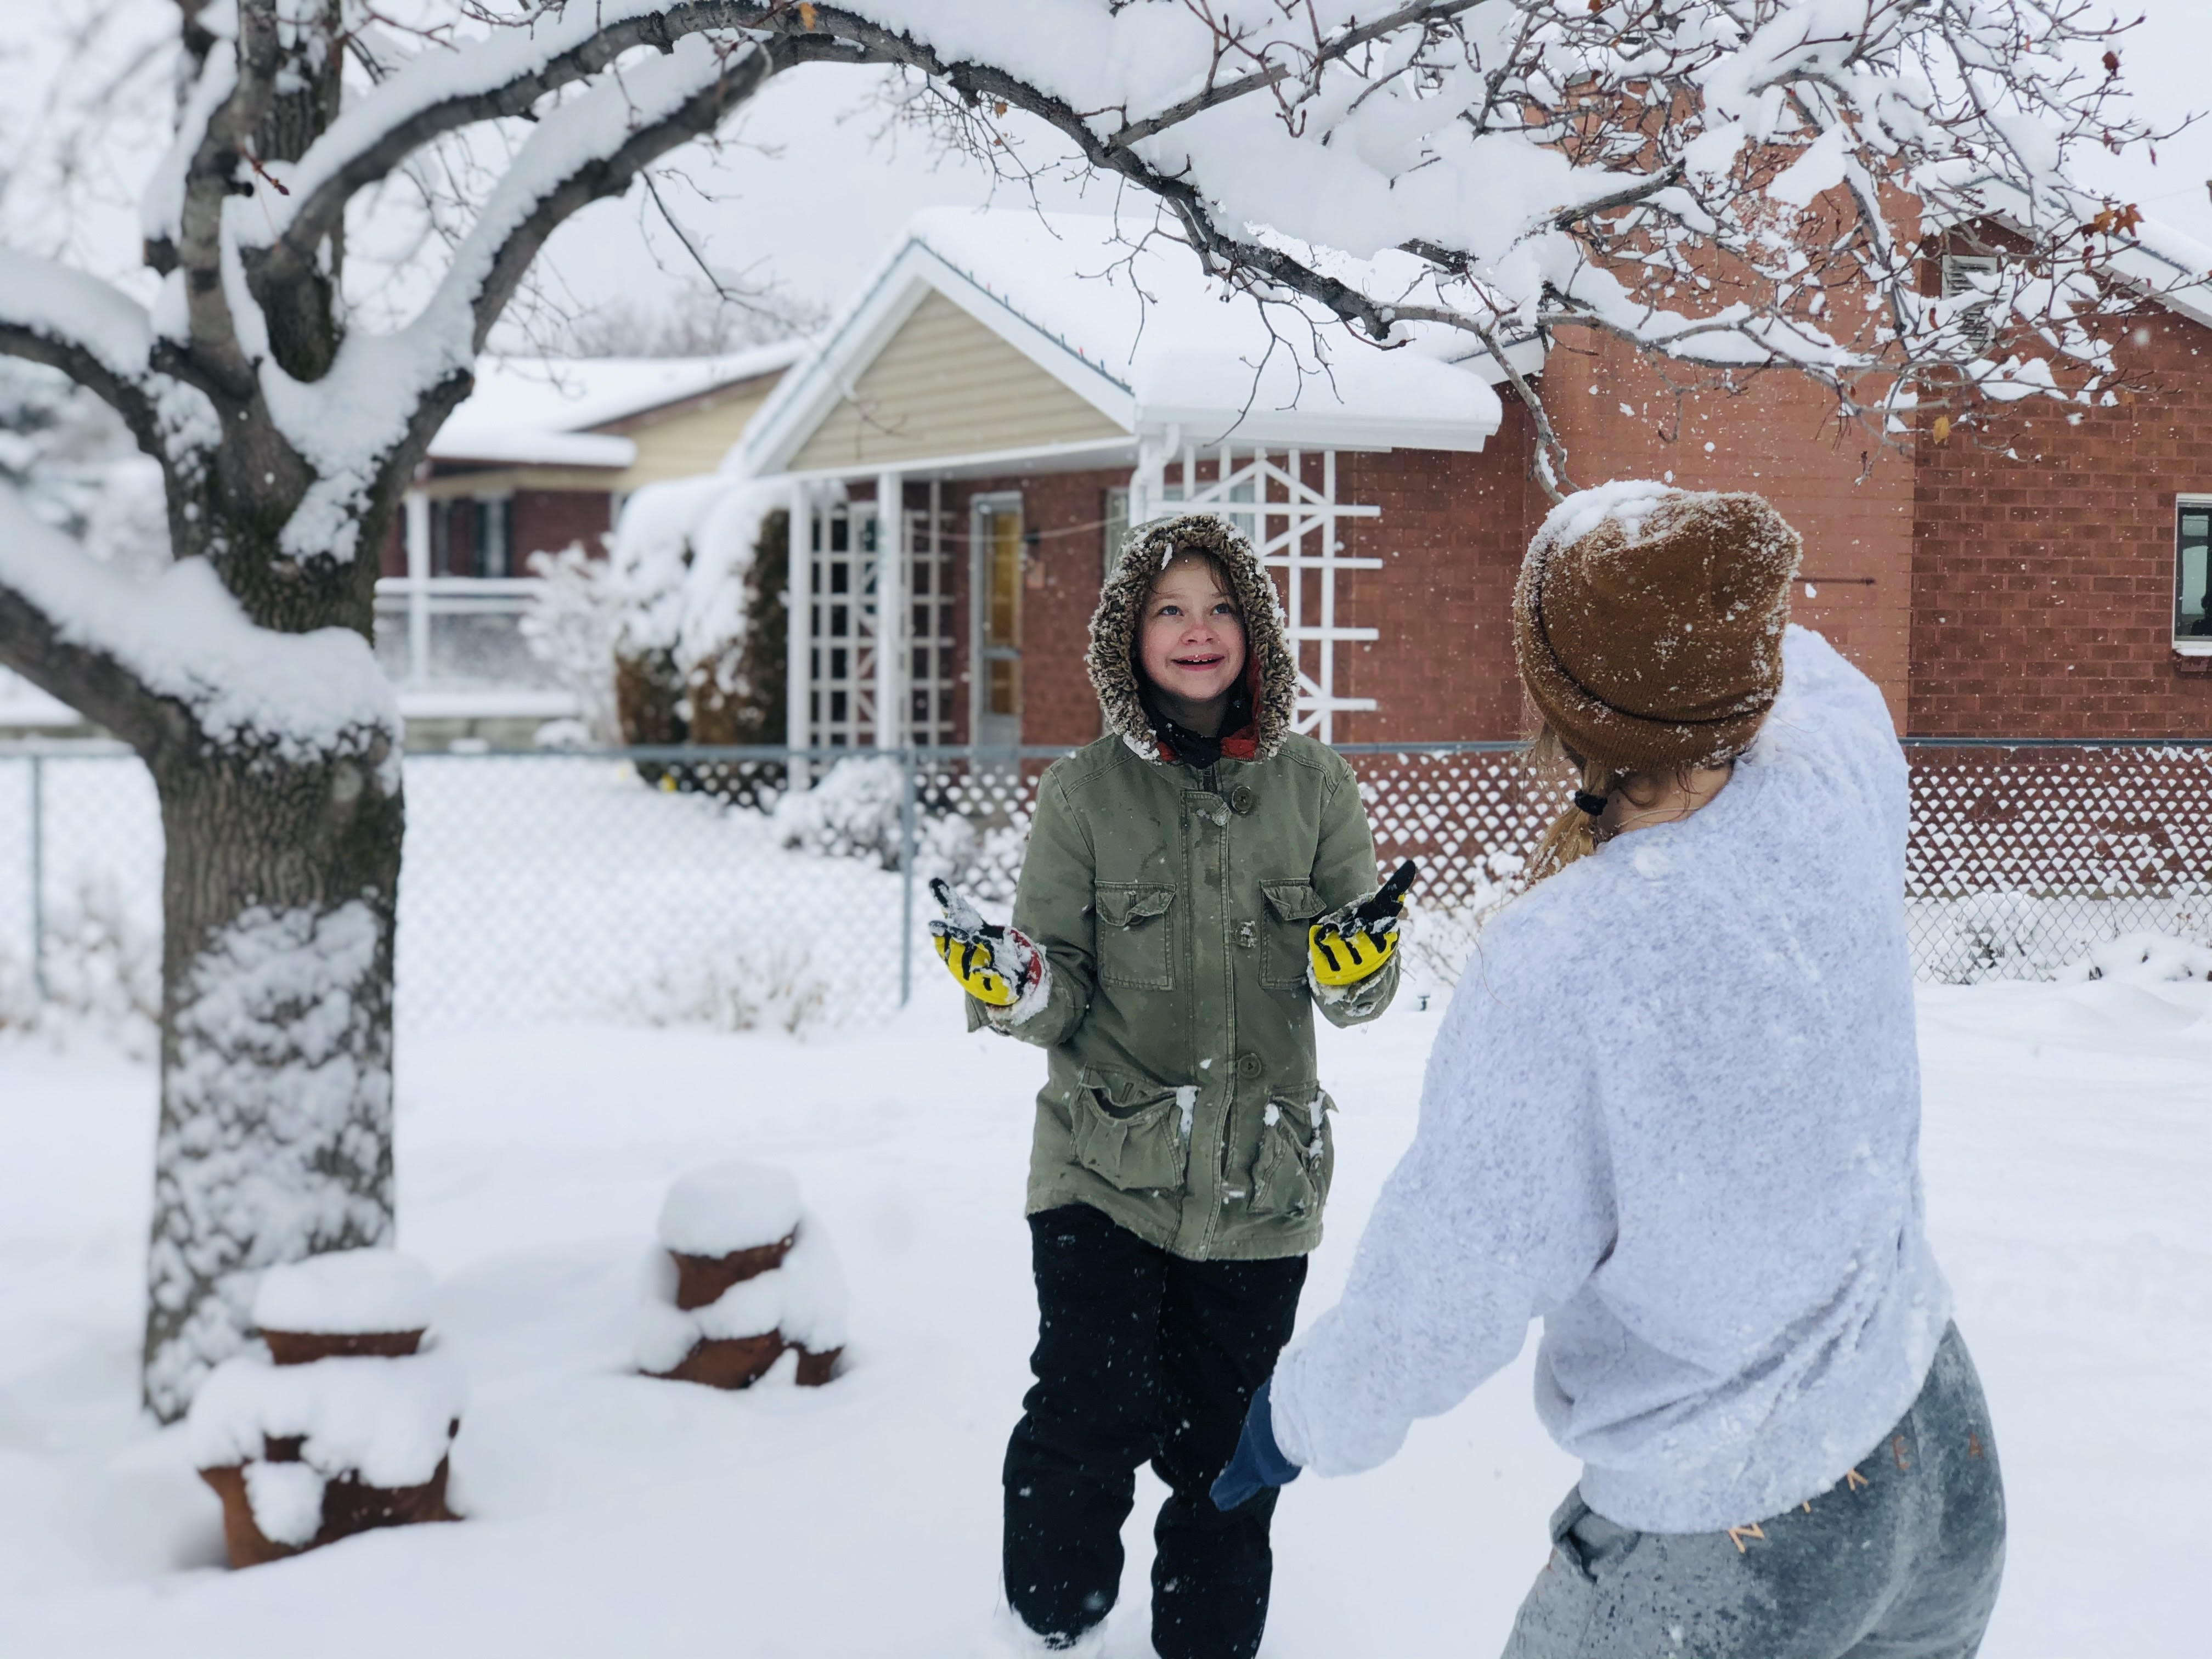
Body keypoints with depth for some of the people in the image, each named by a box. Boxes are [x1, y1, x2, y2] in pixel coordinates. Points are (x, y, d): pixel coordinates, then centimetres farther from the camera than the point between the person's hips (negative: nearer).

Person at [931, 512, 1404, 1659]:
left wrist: (1358, 966, -18)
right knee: (1090, 1415, -12)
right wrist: (1013, 987, -24)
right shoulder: (1083, 795, -3)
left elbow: (1353, 990, 4)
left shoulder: (1313, 787, 1)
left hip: (1258, 1181, 2)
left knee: (1223, 1449, 10)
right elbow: (1065, 996, -2)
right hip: (1103, 1170, -1)